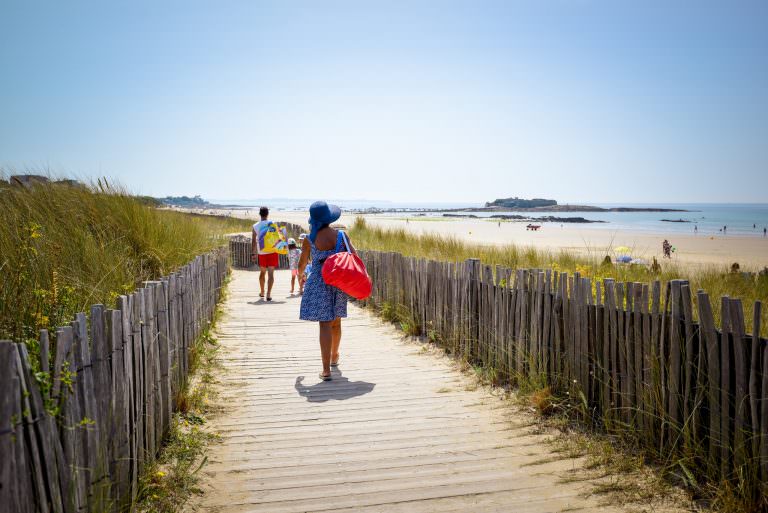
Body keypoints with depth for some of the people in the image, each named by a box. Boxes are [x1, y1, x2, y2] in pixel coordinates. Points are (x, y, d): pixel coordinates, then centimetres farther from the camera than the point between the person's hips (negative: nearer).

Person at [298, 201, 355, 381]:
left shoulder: (310, 239, -6)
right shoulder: (341, 235, -3)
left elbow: (302, 263, 4)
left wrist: (300, 273, 25)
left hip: (319, 283, -3)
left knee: (325, 324, -5)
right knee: (336, 321, 21)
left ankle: (326, 370, -9)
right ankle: (334, 357, 42)